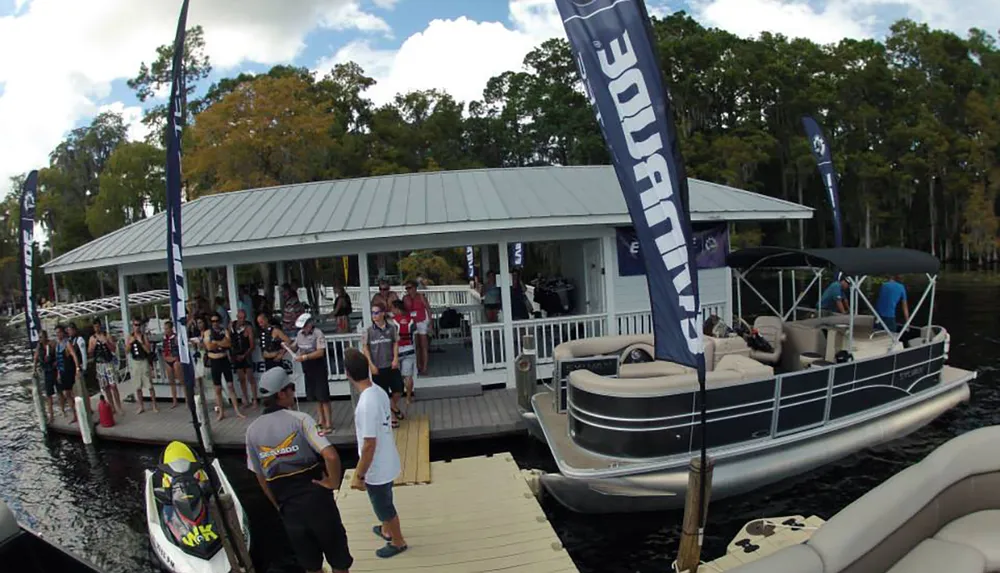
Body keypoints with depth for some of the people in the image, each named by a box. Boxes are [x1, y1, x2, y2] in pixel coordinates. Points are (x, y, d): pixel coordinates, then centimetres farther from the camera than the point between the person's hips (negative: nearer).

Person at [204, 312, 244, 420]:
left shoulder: (225, 330, 2)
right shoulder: (207, 332, 1)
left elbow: (229, 343, -14)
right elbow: (209, 347, -12)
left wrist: (215, 342, -14)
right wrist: (222, 342, -10)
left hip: (225, 360, 0)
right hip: (214, 362, 0)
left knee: (230, 386, 1)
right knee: (218, 388, 7)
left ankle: (237, 411, 4)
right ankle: (221, 412, 17)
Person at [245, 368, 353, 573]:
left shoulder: (252, 430, 1)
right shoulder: (300, 419, -13)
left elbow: (260, 477, 8)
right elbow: (331, 456, -24)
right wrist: (333, 482, -7)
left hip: (288, 505, 4)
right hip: (315, 497, -4)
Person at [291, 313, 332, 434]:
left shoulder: (318, 334, -17)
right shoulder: (300, 334, 5)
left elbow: (320, 352, -23)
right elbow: (295, 347, 17)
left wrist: (304, 357, -28)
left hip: (319, 369, -7)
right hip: (307, 369, 7)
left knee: (323, 396, -4)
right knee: (316, 396, 16)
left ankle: (328, 424, 0)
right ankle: (322, 420, 28)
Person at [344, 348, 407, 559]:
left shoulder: (366, 404, -32)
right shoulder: (379, 391, -5)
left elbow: (369, 445, -28)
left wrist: (359, 475, -18)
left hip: (377, 468, -8)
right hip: (386, 462, 8)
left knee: (384, 506, 16)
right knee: (384, 502, 30)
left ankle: (398, 542, 37)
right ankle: (387, 530, 53)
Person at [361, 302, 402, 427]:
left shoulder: (392, 328, -4)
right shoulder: (368, 331, -7)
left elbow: (396, 343, 3)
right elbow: (365, 348, -3)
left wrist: (395, 358, -7)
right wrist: (371, 364, -9)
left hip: (391, 365, 1)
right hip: (377, 367, -1)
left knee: (398, 388, 4)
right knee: (383, 394, 6)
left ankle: (394, 406, 34)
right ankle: (391, 416, 21)